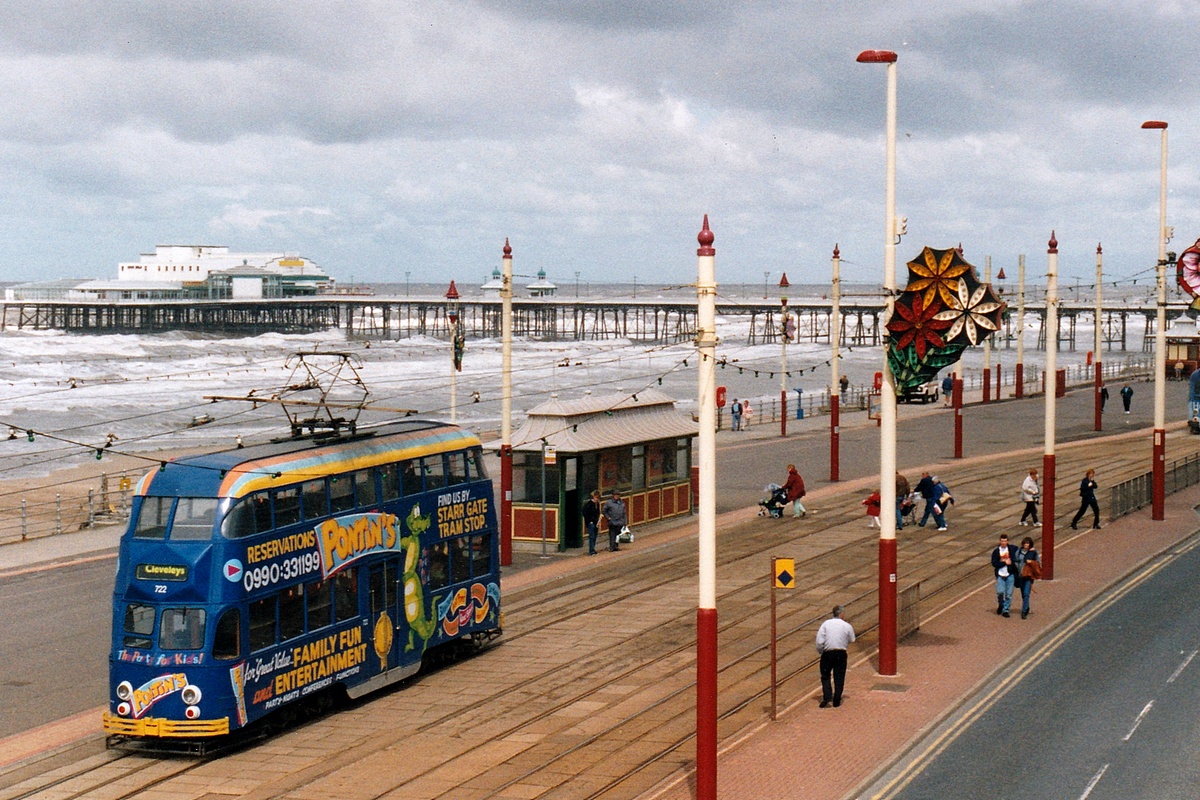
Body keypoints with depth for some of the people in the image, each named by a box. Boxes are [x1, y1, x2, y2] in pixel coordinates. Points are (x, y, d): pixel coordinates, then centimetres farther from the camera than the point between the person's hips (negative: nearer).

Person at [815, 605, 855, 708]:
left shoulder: (825, 624, -4)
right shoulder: (847, 626, -3)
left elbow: (819, 641, -8)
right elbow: (852, 640, 8)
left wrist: (820, 651, 8)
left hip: (827, 653, 0)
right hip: (841, 653, 0)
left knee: (825, 676, 13)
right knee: (839, 677, 11)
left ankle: (827, 697, -4)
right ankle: (836, 700, 10)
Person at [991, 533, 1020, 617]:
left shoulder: (1012, 549, 2)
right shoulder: (996, 551, 1)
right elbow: (994, 563, -6)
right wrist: (1005, 562, -12)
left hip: (1010, 575, 0)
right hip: (1000, 575, 0)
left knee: (1009, 594, 1)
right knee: (1000, 592, -10)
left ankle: (1005, 610, 11)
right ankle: (1000, 605, 18)